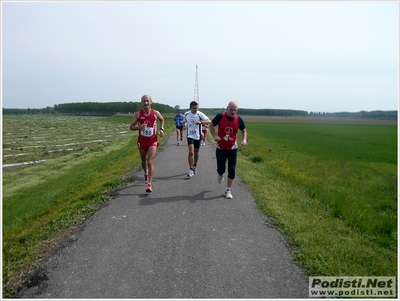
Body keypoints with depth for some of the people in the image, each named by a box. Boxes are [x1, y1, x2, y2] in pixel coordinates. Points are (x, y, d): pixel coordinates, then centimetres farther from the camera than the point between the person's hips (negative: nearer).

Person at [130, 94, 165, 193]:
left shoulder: (156, 113, -6)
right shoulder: (138, 114, -6)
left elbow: (162, 120, 16)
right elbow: (131, 127, -2)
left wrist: (161, 129, 0)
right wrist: (139, 127, -23)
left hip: (152, 141, -2)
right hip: (142, 141, 2)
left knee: (150, 162, -11)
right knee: (144, 161, 18)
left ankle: (149, 184, -8)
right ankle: (146, 173, 50)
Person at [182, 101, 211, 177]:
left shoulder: (200, 114, -10)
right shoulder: (186, 114, 0)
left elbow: (209, 121, -20)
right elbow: (184, 122, 20)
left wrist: (200, 122, -35)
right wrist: (184, 126, -2)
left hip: (198, 136, 0)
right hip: (190, 136, 0)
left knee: (196, 152, 13)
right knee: (191, 152, -13)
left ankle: (195, 166, 37)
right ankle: (191, 169, -6)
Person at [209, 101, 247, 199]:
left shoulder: (239, 119, -7)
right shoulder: (220, 116, -13)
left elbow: (244, 131, 8)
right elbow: (211, 126, 1)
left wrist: (244, 140, -12)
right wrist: (215, 135, -17)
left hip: (232, 148, 1)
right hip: (220, 148, -1)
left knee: (232, 170, -1)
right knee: (221, 169, 3)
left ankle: (228, 191, 16)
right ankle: (220, 174, 43)